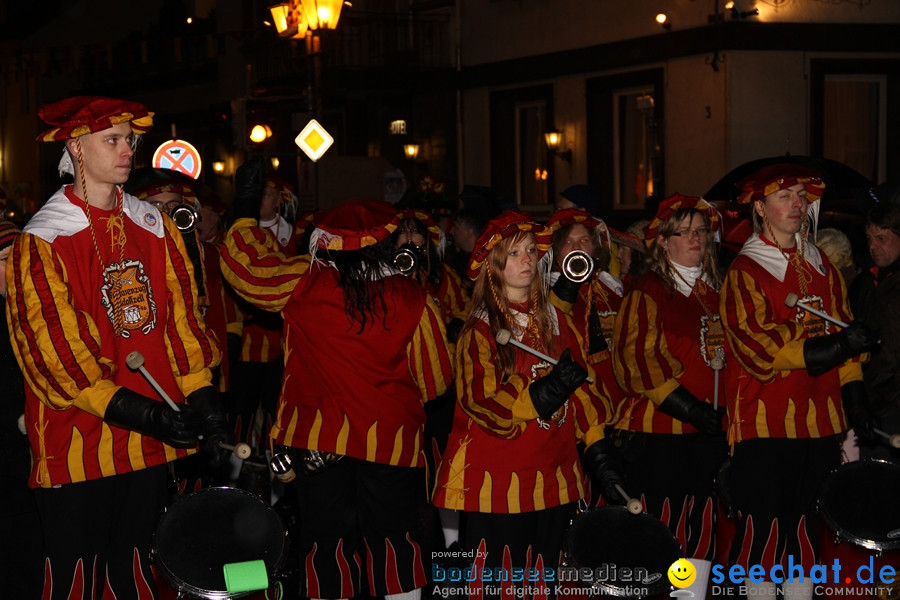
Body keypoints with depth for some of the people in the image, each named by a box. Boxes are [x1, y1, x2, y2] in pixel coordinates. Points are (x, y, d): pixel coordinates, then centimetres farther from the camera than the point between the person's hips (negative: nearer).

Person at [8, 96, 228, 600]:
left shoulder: (155, 228, 9)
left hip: (149, 443, 5)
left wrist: (204, 401, -4)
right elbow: (54, 350, -13)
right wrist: (140, 414, -18)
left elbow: (182, 319, 7)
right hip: (77, 441, -4)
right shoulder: (42, 242, -8)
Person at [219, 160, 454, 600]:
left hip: (318, 439, 1)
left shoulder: (305, 284, -9)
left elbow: (242, 264, 1)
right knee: (393, 539, 11)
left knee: (328, 540, 11)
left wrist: (246, 212, 14)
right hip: (391, 443, -1)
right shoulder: (412, 300, -11)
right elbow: (435, 381, -3)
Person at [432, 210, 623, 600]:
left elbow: (583, 390, 12)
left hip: (554, 478, 5)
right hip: (497, 484, -5)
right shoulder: (479, 331, -4)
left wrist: (598, 452, 4)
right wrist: (543, 394, -26)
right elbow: (482, 403, -14)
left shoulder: (557, 322, 12)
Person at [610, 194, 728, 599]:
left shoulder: (715, 291, 15)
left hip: (706, 430, 6)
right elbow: (635, 360, -13)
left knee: (701, 522, 8)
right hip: (659, 430, -6)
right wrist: (686, 406, -18)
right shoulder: (647, 292, -5)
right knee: (660, 524, -3)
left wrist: (724, 409, 12)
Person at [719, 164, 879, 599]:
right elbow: (760, 348, -15)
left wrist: (855, 399, 5)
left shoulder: (823, 268, 15)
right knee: (764, 527, -4)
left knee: (807, 527, 11)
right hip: (766, 423, -6)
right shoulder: (744, 272, -4)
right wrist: (836, 345, -22)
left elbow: (844, 331, 16)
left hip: (820, 420, 6)